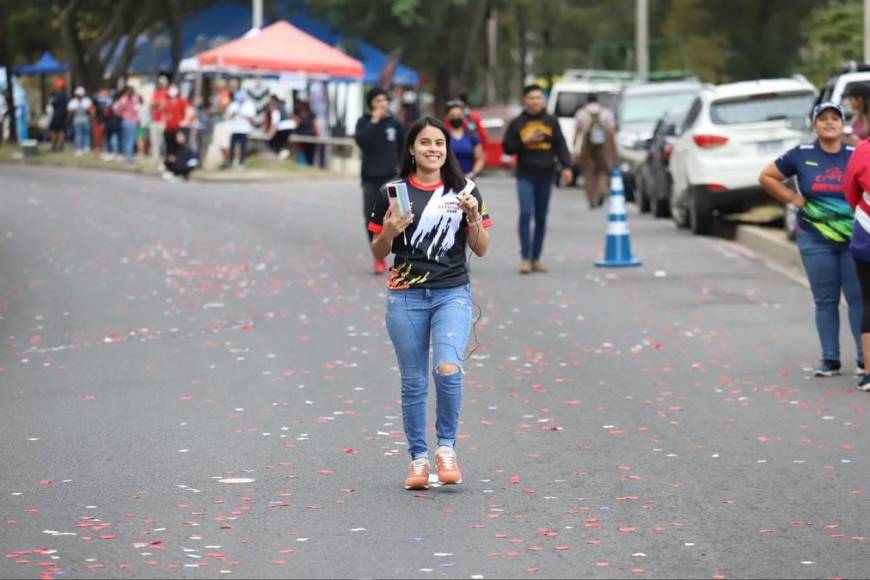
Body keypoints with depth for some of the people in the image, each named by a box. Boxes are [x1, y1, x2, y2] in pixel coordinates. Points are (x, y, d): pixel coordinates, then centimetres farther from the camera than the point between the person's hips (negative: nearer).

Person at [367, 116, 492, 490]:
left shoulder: (463, 191, 5)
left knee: (447, 370, -20)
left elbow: (481, 249, 6)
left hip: (452, 294, -1)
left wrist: (474, 216, -10)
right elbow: (379, 253, 8)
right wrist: (389, 231, -13)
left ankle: (446, 446, -1)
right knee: (414, 382, 3)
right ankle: (418, 459, 15)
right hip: (406, 297, 1)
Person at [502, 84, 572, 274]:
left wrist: (566, 166, -11)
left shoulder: (551, 122, 6)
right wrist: (525, 141, -11)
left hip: (545, 175, 2)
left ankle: (536, 258, 13)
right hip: (525, 176, -2)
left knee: (541, 218, 6)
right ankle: (525, 258, -13)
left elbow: (561, 146, 3)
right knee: (526, 213, -14)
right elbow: (507, 148, 4)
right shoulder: (517, 123, 3)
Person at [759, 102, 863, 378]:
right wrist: (792, 198, 3)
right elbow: (766, 177, 10)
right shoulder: (801, 155, 1)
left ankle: (864, 358, 5)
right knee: (825, 301, 6)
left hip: (854, 238, 0)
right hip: (815, 239, 0)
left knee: (858, 298, -2)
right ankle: (830, 360, 12)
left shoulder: (856, 155, 1)